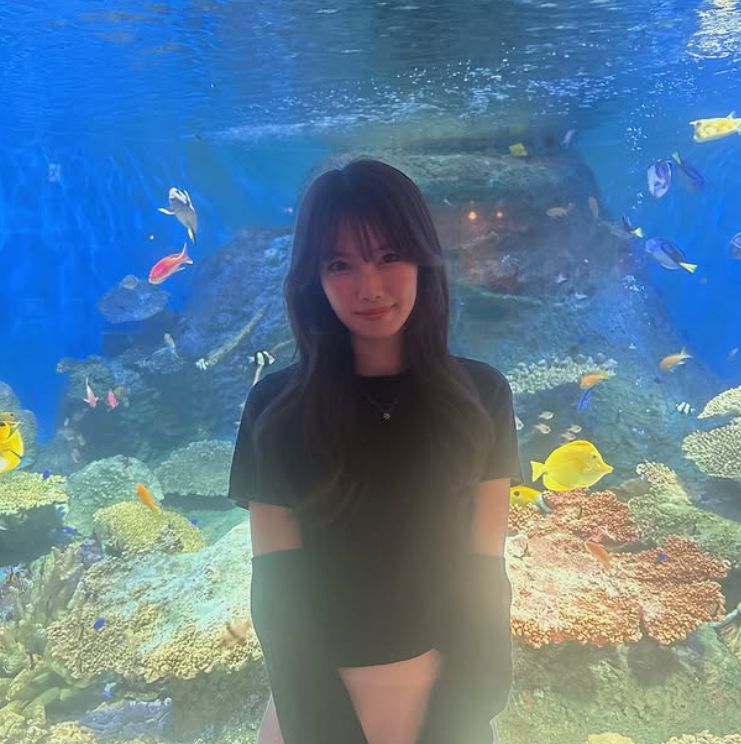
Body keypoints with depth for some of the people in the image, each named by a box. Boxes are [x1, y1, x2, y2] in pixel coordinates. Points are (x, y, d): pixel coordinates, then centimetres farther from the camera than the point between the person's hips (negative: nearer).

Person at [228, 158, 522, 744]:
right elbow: (278, 591, -9)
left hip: (448, 686, 1)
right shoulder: (275, 407, -10)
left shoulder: (482, 394, -8)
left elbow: (484, 574, -7)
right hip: (323, 692, 0)